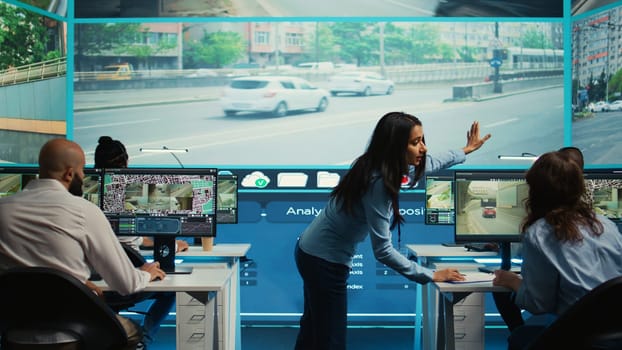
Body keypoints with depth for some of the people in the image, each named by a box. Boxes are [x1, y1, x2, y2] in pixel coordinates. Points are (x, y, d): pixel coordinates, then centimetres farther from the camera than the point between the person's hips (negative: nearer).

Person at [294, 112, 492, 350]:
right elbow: (383, 251, -28)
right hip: (324, 261, -9)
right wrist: (430, 276, -23)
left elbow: (427, 164, 20)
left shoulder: (385, 167, -2)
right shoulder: (377, 183, -29)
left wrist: (465, 151, 30)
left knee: (313, 327, 24)